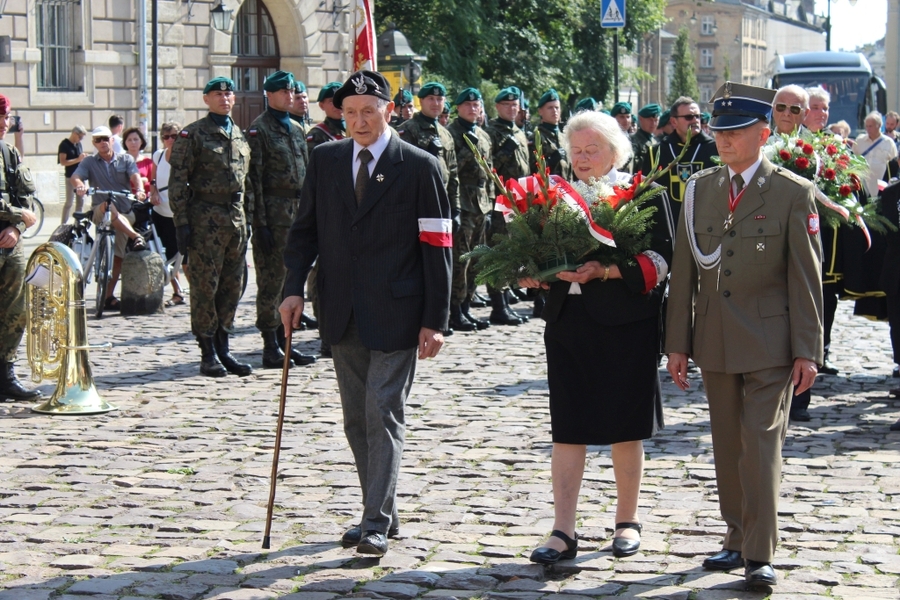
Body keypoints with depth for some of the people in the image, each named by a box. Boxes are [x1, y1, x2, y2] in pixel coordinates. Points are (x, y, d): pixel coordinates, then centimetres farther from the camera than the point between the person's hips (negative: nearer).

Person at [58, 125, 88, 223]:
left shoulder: (79, 144, 12)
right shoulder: (64, 145, -10)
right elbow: (63, 162, -18)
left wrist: (85, 157, 1)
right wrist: (78, 159, -23)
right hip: (71, 177, -7)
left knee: (80, 201, 11)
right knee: (69, 202, -7)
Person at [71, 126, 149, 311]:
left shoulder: (125, 159, 8)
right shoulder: (89, 162, 7)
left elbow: (135, 176, -9)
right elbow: (76, 176, -10)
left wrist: (140, 190, -32)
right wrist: (79, 185, -36)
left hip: (125, 213, 2)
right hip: (100, 211, -2)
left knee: (118, 255, -1)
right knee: (109, 207, -38)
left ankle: (109, 296, 4)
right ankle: (136, 237, -44)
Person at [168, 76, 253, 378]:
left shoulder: (240, 136, 16)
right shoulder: (193, 134, -3)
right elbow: (177, 182, -7)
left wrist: (247, 218, 15)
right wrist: (181, 223, -12)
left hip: (236, 219, 6)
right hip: (206, 218, -6)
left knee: (233, 286, 7)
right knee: (205, 286, -2)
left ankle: (223, 348, 15)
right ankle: (208, 353, 4)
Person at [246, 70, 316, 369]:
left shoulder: (296, 129, 16)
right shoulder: (259, 129, -6)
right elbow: (255, 178, -11)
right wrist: (261, 222, -16)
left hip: (298, 210, 7)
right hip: (274, 212, -7)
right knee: (271, 279, -4)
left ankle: (285, 340, 17)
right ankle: (271, 347, 0)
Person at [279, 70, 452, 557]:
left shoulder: (419, 167, -5)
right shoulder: (325, 160, 8)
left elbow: (436, 247, -6)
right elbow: (305, 227, 13)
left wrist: (434, 321, -10)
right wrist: (294, 288, -1)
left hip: (395, 315, -5)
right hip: (343, 315, 5)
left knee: (383, 415, -7)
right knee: (356, 420, 11)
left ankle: (377, 523, -3)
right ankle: (380, 513, 22)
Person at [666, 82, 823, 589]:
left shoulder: (794, 194, -5)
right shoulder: (700, 190, 7)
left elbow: (806, 278, -5)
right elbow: (684, 271, 9)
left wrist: (807, 351, -8)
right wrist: (677, 342, 6)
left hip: (769, 343, -4)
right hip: (714, 341, 4)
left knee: (761, 443, -7)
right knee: (728, 446, 11)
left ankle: (761, 556, -4)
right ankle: (738, 540, 23)